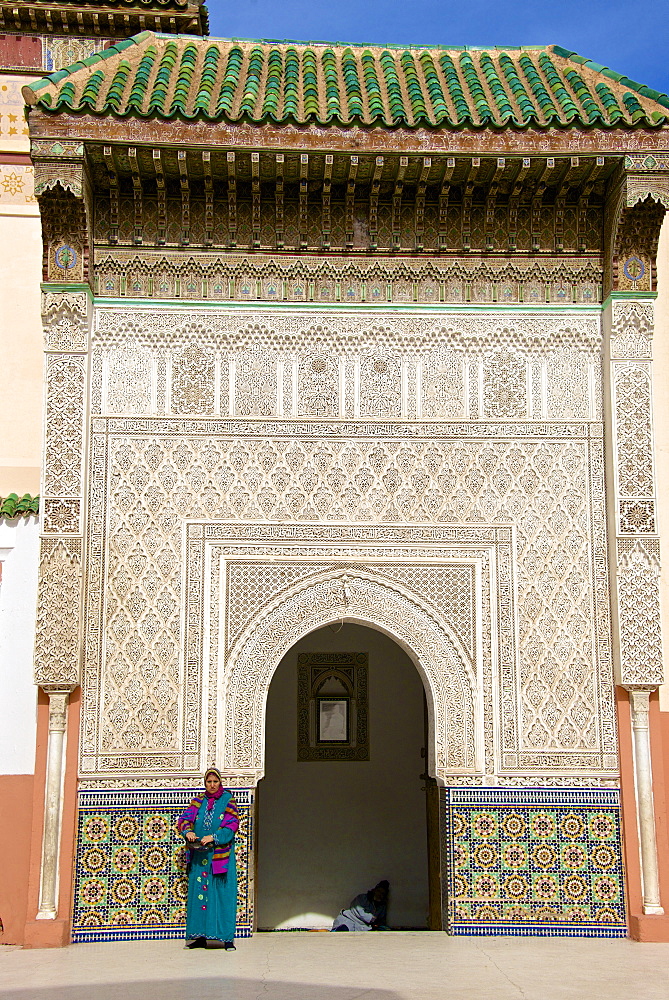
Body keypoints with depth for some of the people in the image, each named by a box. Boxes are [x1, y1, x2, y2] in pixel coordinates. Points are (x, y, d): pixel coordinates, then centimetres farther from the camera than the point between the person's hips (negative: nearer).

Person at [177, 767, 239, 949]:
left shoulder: (227, 800, 2)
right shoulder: (199, 801, 12)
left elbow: (232, 825, -6)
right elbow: (184, 819, 2)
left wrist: (213, 837, -18)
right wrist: (188, 831, -19)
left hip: (220, 855, -3)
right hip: (199, 855, 3)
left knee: (223, 894, -5)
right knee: (197, 893, 3)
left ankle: (227, 938, -3)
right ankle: (200, 936, 9)